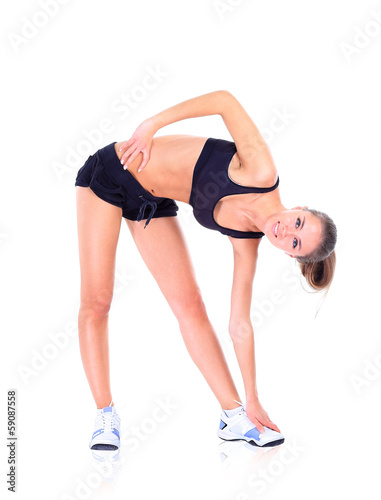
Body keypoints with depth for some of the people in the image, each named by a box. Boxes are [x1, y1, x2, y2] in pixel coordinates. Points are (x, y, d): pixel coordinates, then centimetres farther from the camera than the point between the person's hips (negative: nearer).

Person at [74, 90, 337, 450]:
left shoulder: (247, 243, -14)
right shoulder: (261, 173, -29)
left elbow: (239, 326, -9)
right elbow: (226, 100, -22)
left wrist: (251, 400, -7)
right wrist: (152, 124, -25)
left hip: (153, 203, 4)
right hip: (111, 173, -4)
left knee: (190, 306, -5)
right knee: (96, 302, -7)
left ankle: (234, 415, 3)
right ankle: (105, 416, 3)